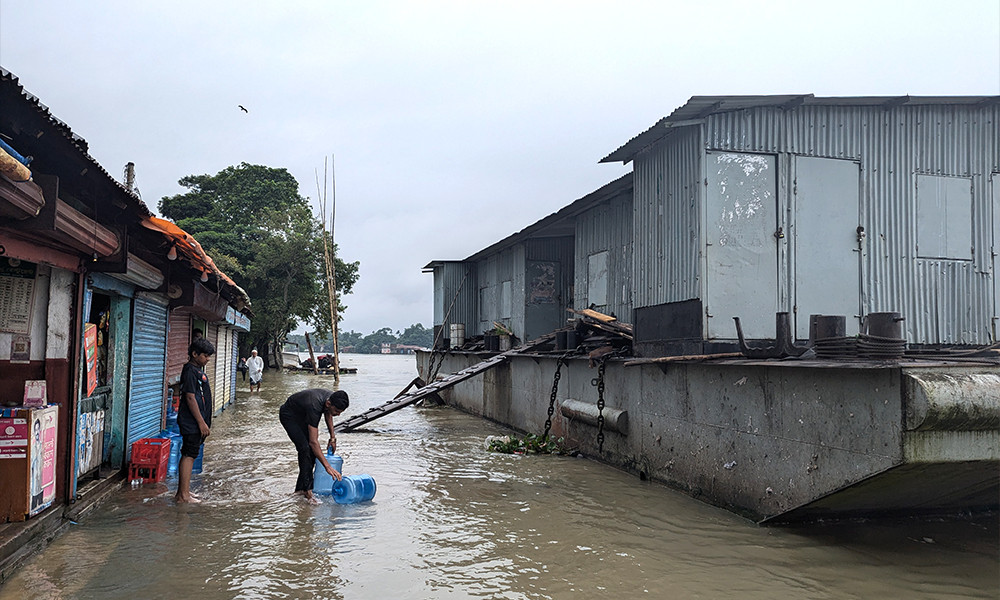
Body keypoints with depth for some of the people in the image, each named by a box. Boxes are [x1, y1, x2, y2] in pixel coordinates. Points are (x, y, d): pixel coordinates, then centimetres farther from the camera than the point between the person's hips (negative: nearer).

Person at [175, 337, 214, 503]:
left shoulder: (198, 370, 16)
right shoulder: (190, 371, -14)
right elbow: (190, 398, -19)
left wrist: (205, 423, 22)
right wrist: (201, 422, -18)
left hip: (197, 422, 10)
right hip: (191, 422, -10)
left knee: (188, 455, 13)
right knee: (189, 455, -8)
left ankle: (183, 491, 19)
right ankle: (183, 494, -5)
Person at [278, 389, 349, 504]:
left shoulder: (332, 397, -21)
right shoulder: (314, 407, -43)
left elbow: (327, 413, 7)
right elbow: (313, 442, -44)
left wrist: (332, 437, 6)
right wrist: (328, 467, -47)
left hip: (303, 415, 8)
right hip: (289, 415, -8)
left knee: (312, 451, 0)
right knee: (305, 448, -22)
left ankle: (300, 489, 7)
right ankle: (307, 491, -19)